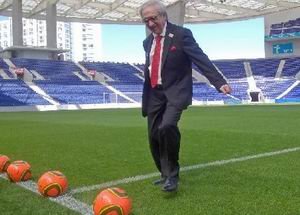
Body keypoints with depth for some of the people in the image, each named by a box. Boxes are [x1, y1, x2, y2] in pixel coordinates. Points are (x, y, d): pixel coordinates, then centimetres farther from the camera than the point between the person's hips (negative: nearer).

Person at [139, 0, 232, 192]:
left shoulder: (181, 34, -7)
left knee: (166, 126, -29)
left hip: (175, 92, -6)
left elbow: (201, 59, -15)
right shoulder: (147, 42, 12)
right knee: (154, 136, 6)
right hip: (155, 94, 7)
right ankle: (166, 174, 27)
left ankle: (172, 174, -10)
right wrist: (145, 100, 20)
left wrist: (219, 82, -28)